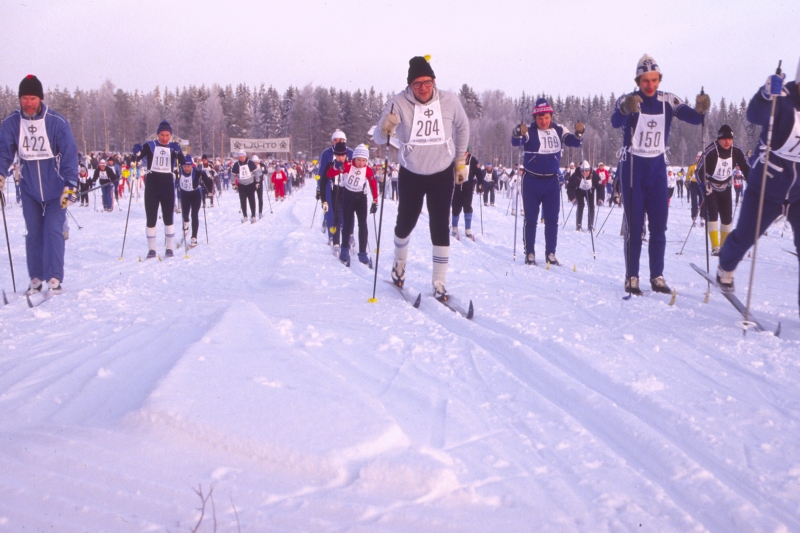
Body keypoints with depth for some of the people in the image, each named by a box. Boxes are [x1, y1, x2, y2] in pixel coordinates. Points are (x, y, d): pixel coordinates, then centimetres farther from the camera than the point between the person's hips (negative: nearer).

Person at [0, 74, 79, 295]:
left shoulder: (57, 122, -15)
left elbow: (70, 154, -16)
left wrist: (70, 185, -23)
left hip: (56, 189, -3)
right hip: (29, 189, 3)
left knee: (53, 231, -10)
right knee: (33, 232, 7)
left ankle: (54, 279, -6)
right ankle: (36, 278, 15)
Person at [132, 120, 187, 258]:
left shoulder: (174, 147, 4)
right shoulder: (150, 145, 1)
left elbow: (183, 162, -11)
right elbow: (136, 158, -7)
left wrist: (178, 153, -31)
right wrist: (137, 152, -29)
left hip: (167, 184, 0)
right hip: (152, 184, 0)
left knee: (168, 218, 4)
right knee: (151, 218, 2)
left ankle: (169, 248, 12)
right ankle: (151, 249, 8)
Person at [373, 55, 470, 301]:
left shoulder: (450, 101, -15)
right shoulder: (399, 103, -20)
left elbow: (462, 127, 5)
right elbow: (378, 138, -22)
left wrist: (461, 161, 5)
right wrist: (385, 129, -45)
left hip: (443, 174, 0)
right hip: (411, 174, 0)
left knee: (440, 227, -4)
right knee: (405, 222, 12)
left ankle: (439, 284, 5)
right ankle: (399, 263, 42)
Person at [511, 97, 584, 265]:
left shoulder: (559, 130, 1)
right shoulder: (529, 131, -9)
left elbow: (575, 143, -2)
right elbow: (515, 142, -24)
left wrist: (579, 132, -23)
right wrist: (518, 132, -46)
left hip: (552, 181, 3)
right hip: (532, 180, -3)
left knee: (552, 219, 5)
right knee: (531, 219, 2)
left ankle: (550, 253, 12)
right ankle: (530, 253, 8)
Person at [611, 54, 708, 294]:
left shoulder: (667, 101, -1)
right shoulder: (627, 100, -11)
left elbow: (691, 117, -14)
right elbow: (615, 121, -32)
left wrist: (700, 109, -37)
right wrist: (625, 109, -55)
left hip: (657, 167, 4)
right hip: (633, 167, -4)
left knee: (659, 225, 5)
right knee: (634, 225, -4)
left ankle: (657, 276, 11)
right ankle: (631, 277, 1)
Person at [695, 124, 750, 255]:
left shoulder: (736, 151, -15)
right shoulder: (710, 152, -26)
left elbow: (746, 169, -5)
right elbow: (699, 171, -23)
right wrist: (704, 186, -37)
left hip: (725, 189, 4)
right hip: (710, 189, -4)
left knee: (727, 218, 1)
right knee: (713, 214, -17)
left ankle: (724, 246, 17)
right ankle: (715, 247, -13)